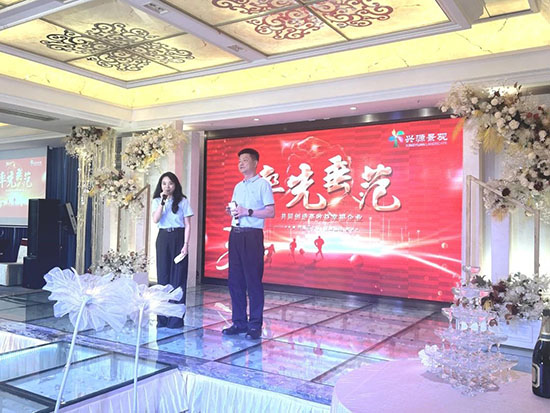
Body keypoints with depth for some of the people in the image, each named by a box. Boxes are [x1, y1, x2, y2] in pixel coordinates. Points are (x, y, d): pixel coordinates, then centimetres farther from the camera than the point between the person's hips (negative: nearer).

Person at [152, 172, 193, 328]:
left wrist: (186, 244, -9)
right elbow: (155, 220, -5)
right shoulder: (157, 201, 10)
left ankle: (176, 317, 3)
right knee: (163, 276, 4)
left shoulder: (183, 201, 3)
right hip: (163, 238, 2)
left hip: (178, 238, -2)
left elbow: (187, 225, 0)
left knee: (178, 277, -3)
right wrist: (162, 202, -10)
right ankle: (163, 317, 12)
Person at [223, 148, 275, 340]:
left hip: (252, 235, -7)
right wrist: (231, 211, 5)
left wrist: (248, 212, -15)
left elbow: (271, 212, -8)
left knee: (253, 281, -4)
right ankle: (239, 322, 16)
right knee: (234, 280, 7)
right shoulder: (238, 186, 20)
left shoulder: (263, 184, -1)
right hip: (235, 234, 7)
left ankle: (255, 325, 3)